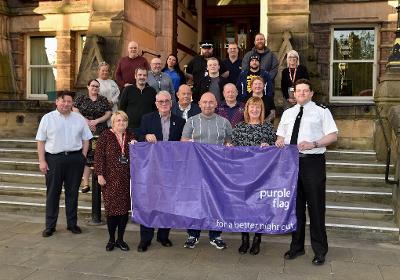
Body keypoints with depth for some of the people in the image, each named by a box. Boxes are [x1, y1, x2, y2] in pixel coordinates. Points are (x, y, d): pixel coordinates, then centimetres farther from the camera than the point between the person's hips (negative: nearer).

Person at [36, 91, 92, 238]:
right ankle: (50, 226, 15)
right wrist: (42, 161, -5)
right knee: (52, 193, 5)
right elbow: (41, 141, 1)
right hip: (53, 159, -1)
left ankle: (72, 223, 21)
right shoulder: (47, 118, 2)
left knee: (72, 192, 9)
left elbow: (85, 139, 9)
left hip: (75, 159, 2)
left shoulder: (79, 119, 7)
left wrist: (82, 157, 0)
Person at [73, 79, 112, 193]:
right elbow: (75, 112, 1)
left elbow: (108, 114, 4)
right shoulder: (81, 99, 9)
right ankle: (86, 183, 2)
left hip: (100, 132, 1)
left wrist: (96, 121, -9)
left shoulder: (103, 100, 11)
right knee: (86, 155, -2)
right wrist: (86, 121, -10)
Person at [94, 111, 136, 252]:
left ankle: (120, 239, 18)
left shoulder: (131, 136, 10)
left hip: (126, 179, 3)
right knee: (112, 208, 0)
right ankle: (111, 239, 16)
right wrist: (100, 174, -10)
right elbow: (98, 156, -4)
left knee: (124, 208, 5)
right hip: (111, 179, -3)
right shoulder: (105, 135, -1)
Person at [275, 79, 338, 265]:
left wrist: (313, 144, -20)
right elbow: (280, 135, 21)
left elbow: (333, 136, -4)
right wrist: (279, 141, -3)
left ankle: (320, 250, 15)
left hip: (313, 161, -4)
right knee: (295, 205, 12)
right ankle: (296, 246, 25)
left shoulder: (321, 111, 3)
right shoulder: (288, 113, 18)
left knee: (316, 206, 0)